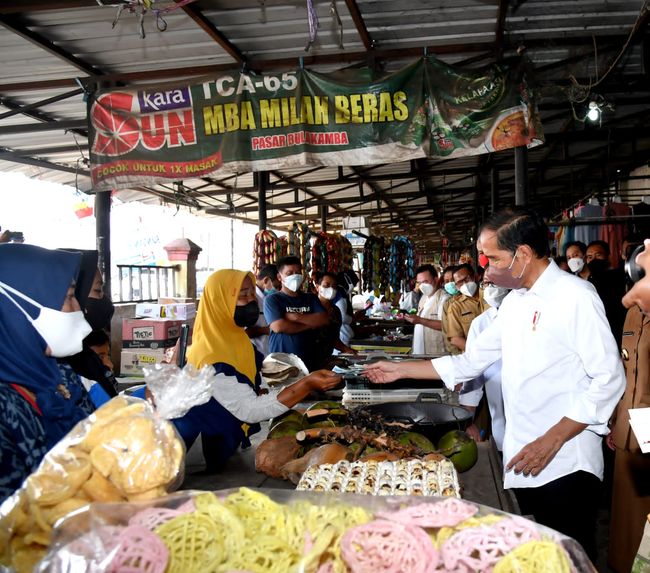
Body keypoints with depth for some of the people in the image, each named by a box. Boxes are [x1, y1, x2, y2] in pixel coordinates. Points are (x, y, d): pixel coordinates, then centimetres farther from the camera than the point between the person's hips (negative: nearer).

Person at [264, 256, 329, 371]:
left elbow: (324, 319, -2)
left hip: (308, 361, 4)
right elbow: (278, 326, -17)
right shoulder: (272, 299, -2)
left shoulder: (310, 298, 13)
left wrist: (296, 317, -11)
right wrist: (310, 324, -6)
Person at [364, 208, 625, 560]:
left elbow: (609, 379, -16)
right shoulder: (515, 302, 10)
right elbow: (472, 360, 15)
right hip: (522, 458, 7)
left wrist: (551, 441, -18)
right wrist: (401, 370, 14)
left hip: (565, 461, -7)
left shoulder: (574, 297, -14)